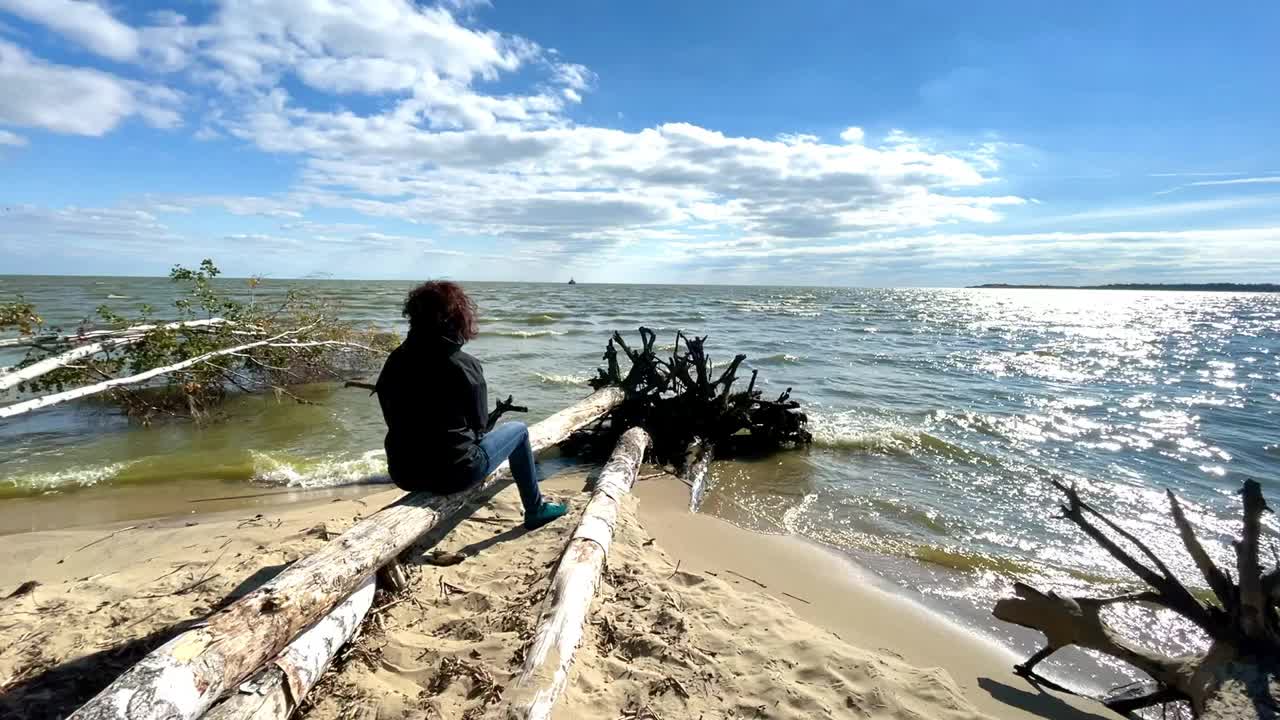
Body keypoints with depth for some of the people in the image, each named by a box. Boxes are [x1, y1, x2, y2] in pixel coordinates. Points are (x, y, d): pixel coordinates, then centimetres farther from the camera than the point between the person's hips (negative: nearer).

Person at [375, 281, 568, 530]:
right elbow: (480, 425, -6)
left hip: (403, 474, 6)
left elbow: (393, 419, 8)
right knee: (518, 430, 16)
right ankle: (535, 510, 28)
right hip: (453, 474, -5)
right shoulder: (465, 365, -16)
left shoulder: (395, 360, -2)